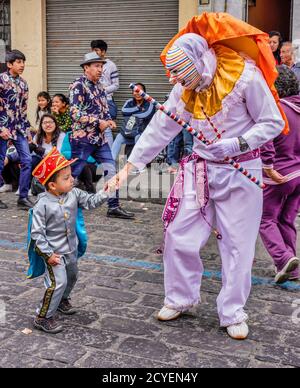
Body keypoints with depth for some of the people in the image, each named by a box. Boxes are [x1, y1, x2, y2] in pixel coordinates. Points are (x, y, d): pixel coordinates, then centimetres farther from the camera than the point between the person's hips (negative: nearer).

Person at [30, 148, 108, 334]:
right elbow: (37, 233, -18)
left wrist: (105, 193, -20)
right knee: (58, 282, -14)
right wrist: (48, 254, -19)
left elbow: (90, 202, -1)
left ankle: (62, 299, 52)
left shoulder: (74, 194, -8)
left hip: (71, 248, 7)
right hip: (54, 252, -7)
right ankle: (43, 317, 2)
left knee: (72, 276, 25)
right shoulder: (43, 205, -23)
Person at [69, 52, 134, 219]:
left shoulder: (99, 86, 15)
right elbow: (75, 113, -18)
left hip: (100, 138, 8)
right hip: (83, 138, -8)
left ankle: (114, 206, 9)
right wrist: (98, 122, -17)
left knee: (111, 171, 4)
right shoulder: (79, 85, -9)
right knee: (73, 173, 0)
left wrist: (109, 120, 0)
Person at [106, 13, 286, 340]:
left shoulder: (245, 76, -18)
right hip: (201, 169, 4)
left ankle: (233, 313, 20)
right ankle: (180, 299, 25)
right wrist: (127, 168, -1)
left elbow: (273, 123, -10)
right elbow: (160, 129, 1)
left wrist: (235, 145, -23)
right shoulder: (184, 90, -2)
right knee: (179, 237, 3)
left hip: (241, 171, -4)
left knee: (238, 245, 3)